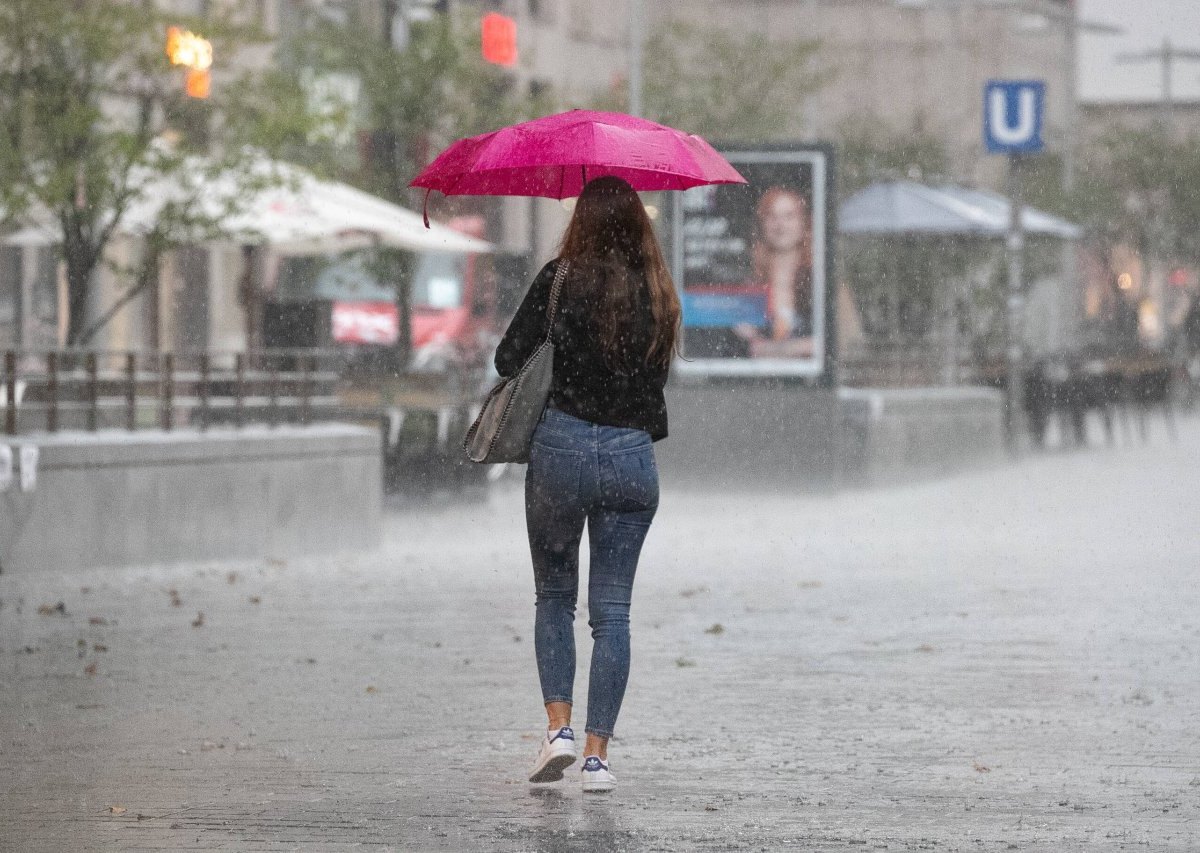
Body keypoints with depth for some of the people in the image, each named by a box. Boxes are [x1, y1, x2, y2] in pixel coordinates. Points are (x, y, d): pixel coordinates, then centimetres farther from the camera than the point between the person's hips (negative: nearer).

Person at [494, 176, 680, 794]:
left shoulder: (562, 279, -6)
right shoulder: (658, 294, 4)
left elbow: (508, 359, -5)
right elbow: (657, 377, 9)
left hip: (562, 447, -2)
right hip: (633, 456, 2)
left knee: (554, 596, 16)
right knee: (612, 610, 6)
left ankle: (559, 726, 1)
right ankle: (597, 755, 1)